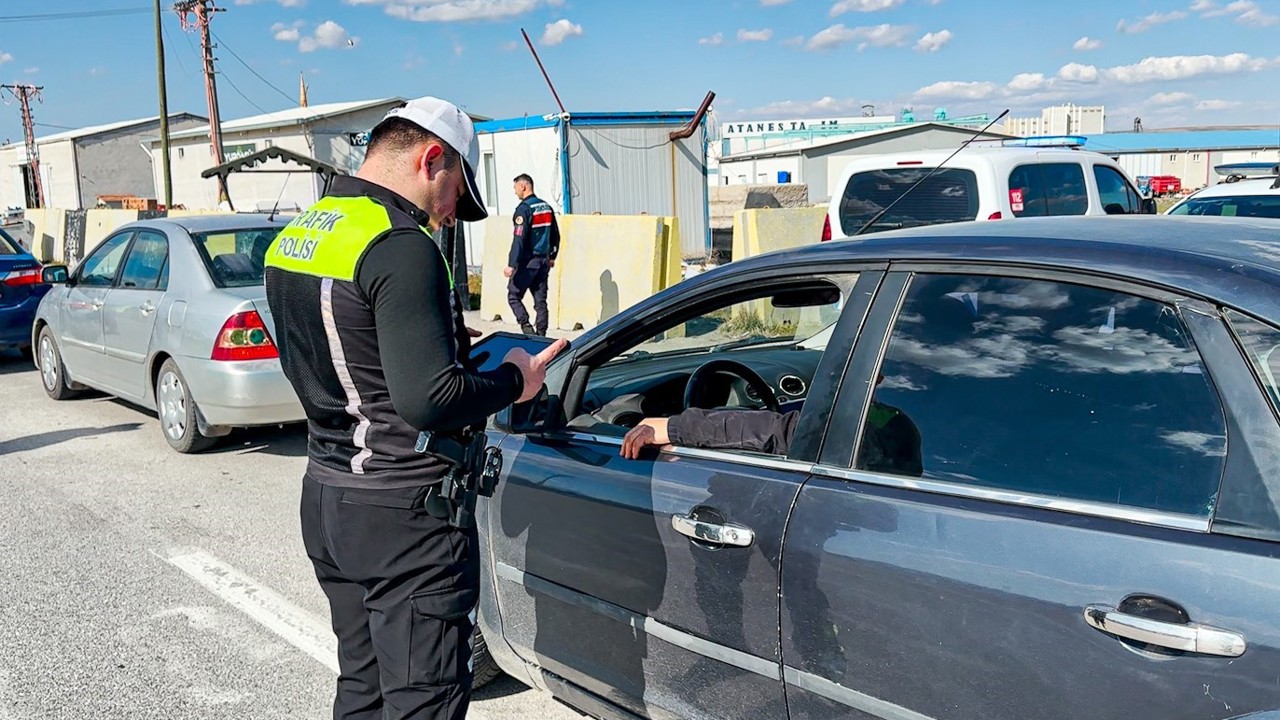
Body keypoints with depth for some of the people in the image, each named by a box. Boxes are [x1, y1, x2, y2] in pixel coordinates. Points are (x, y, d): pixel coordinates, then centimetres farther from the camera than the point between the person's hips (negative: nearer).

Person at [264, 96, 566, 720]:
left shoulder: (293, 237, 9)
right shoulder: (401, 247, -20)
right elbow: (427, 400, -27)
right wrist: (513, 381, -11)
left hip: (325, 498, 9)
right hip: (403, 515, -9)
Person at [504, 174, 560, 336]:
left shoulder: (524, 208, -13)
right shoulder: (546, 207, 11)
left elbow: (519, 239, -19)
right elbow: (555, 235, 17)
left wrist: (511, 265, -19)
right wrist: (552, 257, 27)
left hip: (528, 261, -7)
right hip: (544, 261, 7)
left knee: (513, 296, 2)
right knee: (540, 299, 9)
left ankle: (527, 328, -11)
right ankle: (541, 334, 8)